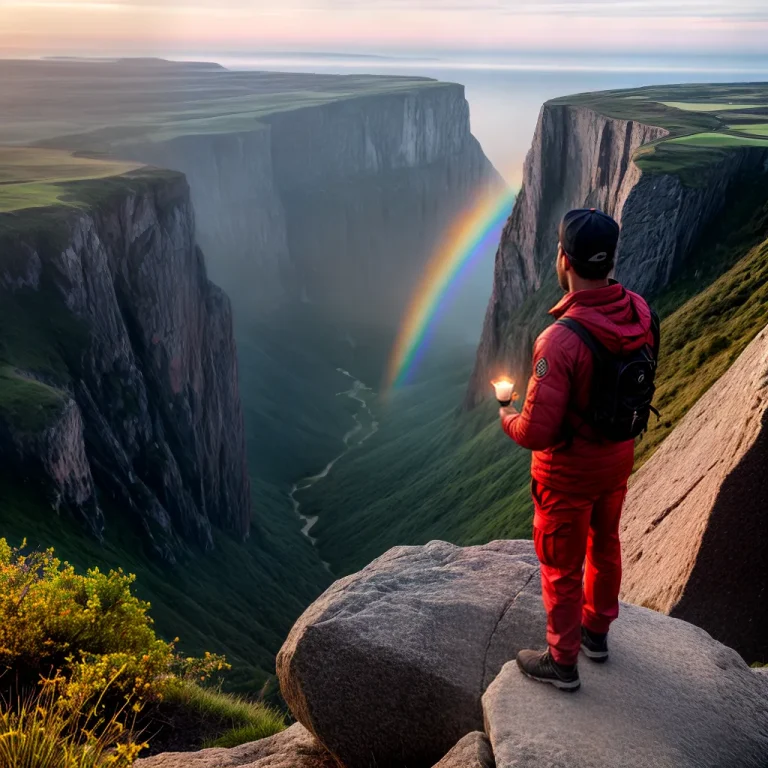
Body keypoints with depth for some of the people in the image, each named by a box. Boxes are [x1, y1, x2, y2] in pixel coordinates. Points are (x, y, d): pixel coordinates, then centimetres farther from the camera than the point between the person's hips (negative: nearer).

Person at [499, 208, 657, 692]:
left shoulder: (561, 340, -35)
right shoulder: (641, 313, -13)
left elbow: (536, 432, -31)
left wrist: (508, 419, -9)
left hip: (570, 470, -6)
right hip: (621, 454, 7)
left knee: (562, 565, 14)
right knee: (604, 544, 27)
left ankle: (562, 662, 34)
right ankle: (597, 631, 50)